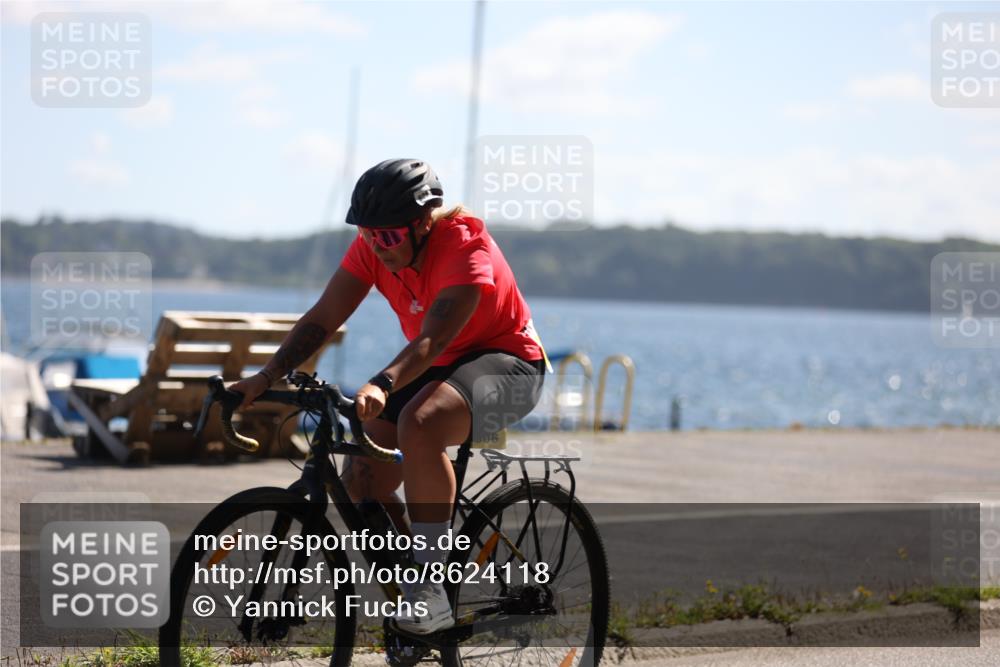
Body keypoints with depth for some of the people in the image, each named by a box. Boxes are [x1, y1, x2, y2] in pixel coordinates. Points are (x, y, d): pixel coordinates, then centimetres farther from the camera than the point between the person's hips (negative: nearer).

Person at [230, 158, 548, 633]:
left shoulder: (465, 247, -26)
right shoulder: (374, 245, -8)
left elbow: (433, 339, -38)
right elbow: (323, 318, -10)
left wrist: (381, 386, -55)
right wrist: (266, 377, -23)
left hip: (506, 364, -7)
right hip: (433, 369, 7)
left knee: (419, 424, -37)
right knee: (361, 483, -10)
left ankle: (431, 588, -31)